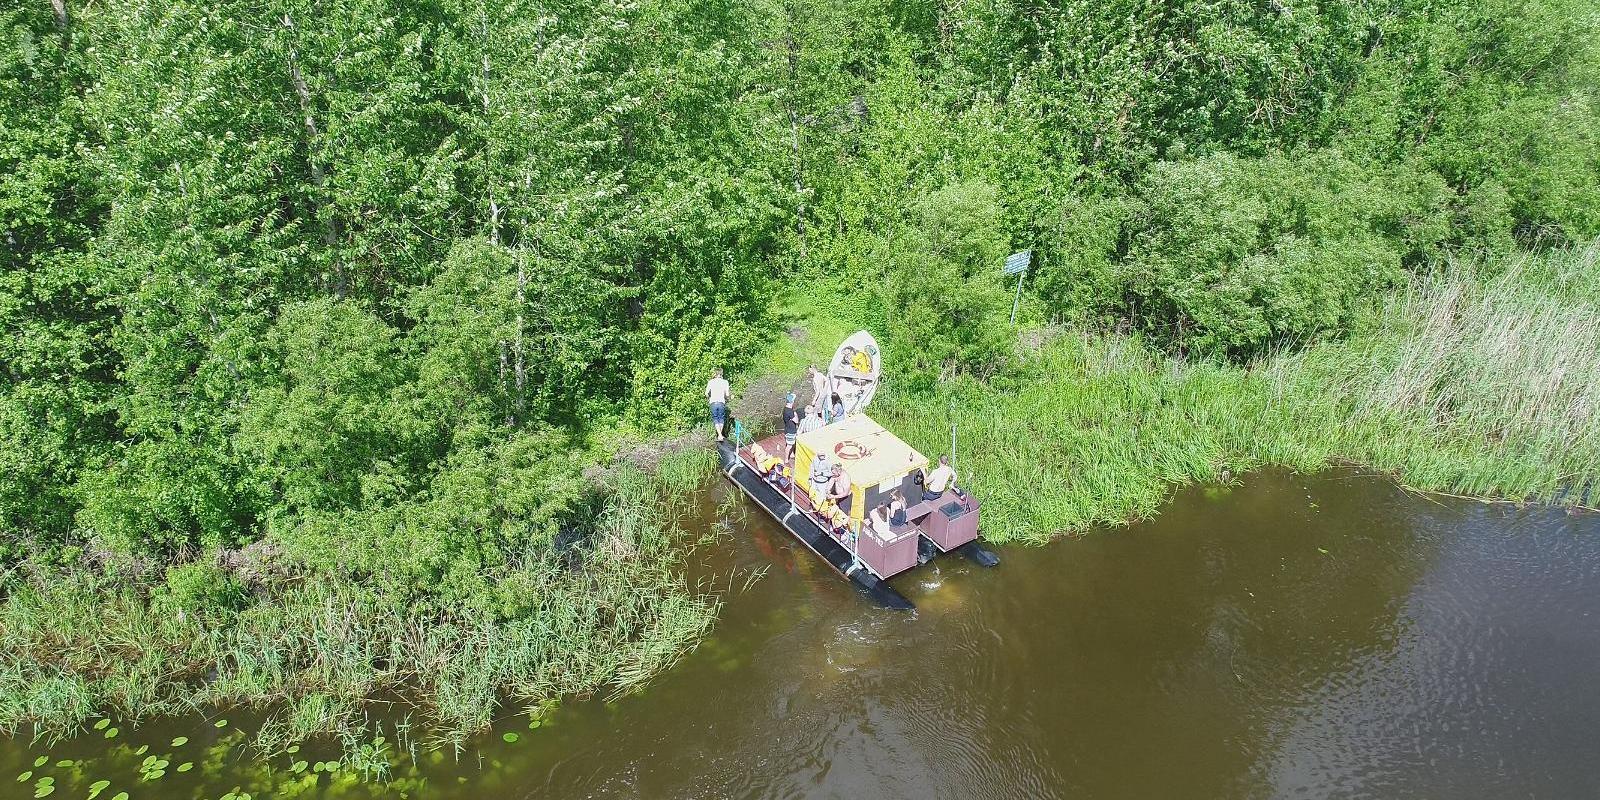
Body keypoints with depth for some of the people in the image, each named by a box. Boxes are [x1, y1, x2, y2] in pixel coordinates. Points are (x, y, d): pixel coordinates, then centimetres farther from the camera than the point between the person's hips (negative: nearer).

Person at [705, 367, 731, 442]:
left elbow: (706, 393, 4)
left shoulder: (710, 382, 5)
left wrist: (708, 398, 24)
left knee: (715, 419, 7)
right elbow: (727, 394, 1)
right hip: (721, 402, 0)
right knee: (721, 418, 16)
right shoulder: (725, 382, 3)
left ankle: (720, 435, -8)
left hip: (713, 402, 0)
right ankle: (720, 435, 11)